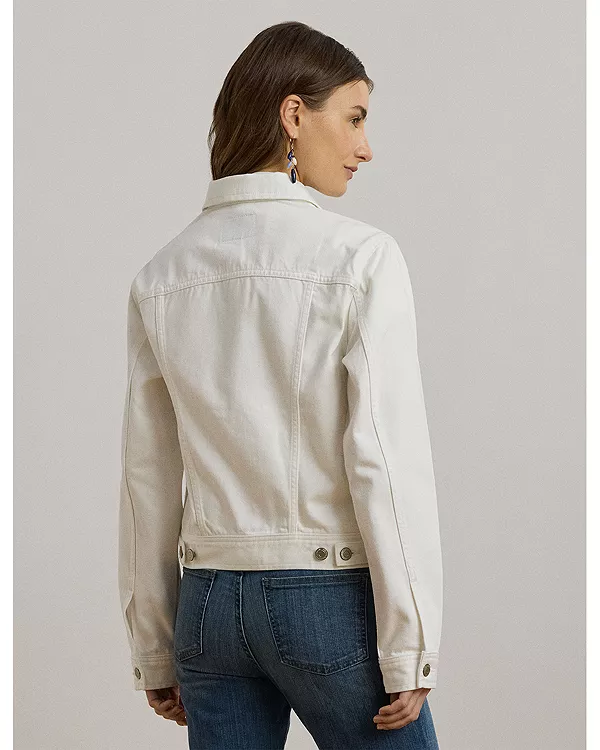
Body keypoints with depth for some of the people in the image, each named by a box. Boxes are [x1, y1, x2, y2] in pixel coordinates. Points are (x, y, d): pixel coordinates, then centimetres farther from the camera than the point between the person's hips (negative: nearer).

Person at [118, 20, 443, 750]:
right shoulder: (360, 257, -10)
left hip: (210, 604, 5)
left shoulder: (161, 276, 5)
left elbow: (148, 479, 8)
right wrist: (409, 651, -10)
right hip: (332, 598, -5)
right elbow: (386, 458, -14)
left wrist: (154, 652, 14)